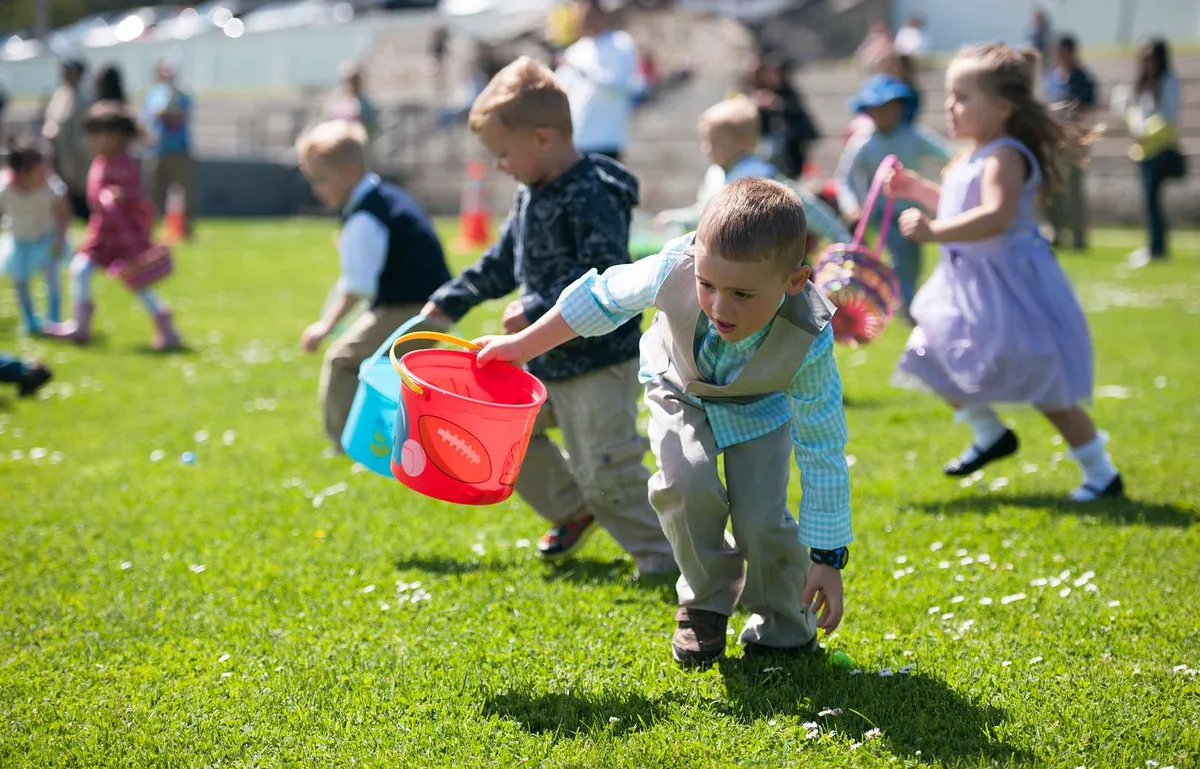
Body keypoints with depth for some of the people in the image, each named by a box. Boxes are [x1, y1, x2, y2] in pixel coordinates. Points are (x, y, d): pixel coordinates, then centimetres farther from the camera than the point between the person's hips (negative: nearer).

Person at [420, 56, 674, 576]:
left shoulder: (593, 196, -21)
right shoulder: (530, 195, 8)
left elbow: (604, 276, -29)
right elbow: (504, 261, 21)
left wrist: (536, 310, -28)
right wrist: (449, 302, 19)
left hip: (598, 361, -10)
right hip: (545, 359, 10)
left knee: (604, 470, -10)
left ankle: (663, 551, 6)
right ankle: (574, 511, 33)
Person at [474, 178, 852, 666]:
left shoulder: (808, 342, -40)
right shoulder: (676, 268, -39)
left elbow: (824, 452, -29)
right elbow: (603, 296, -16)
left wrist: (828, 558, -26)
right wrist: (520, 347, -8)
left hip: (759, 407, -1)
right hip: (681, 390, 1)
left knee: (762, 520, -17)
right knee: (686, 482, -26)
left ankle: (783, 629, 14)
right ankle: (706, 603, 2)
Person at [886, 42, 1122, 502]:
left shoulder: (1004, 156, -21)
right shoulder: (969, 158, 10)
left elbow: (995, 216, -35)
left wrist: (933, 231, -37)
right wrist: (914, 189, 17)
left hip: (1010, 286, -10)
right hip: (969, 283, 10)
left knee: (1044, 385, -5)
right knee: (936, 360, 15)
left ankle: (1101, 473, 7)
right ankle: (990, 435, 34)